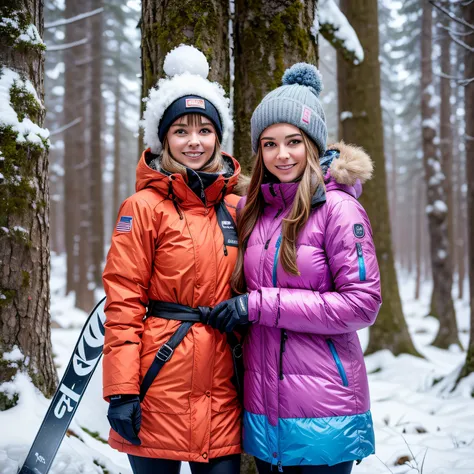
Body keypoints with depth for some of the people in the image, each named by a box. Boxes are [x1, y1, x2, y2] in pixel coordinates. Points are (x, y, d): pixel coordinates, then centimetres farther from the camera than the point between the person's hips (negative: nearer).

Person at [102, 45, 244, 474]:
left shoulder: (235, 209, 9)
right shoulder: (145, 207, -3)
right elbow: (123, 305, -8)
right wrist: (121, 391, -12)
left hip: (221, 390, 4)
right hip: (161, 389, -4)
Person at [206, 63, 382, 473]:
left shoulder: (337, 207, -9)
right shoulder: (250, 210, 8)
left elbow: (362, 303, -15)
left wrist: (261, 305, -15)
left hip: (323, 405, -5)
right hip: (263, 403, 5)